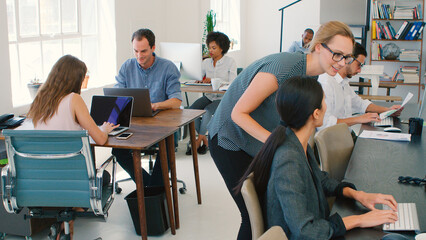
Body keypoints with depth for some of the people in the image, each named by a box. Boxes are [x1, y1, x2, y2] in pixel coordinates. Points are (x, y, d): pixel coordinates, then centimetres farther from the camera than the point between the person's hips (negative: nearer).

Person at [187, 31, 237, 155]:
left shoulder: (230, 62, -3)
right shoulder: (206, 62, 11)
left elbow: (232, 84, -11)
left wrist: (213, 80, -20)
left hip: (223, 98, -5)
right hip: (208, 96, 5)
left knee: (207, 111, -32)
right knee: (191, 109, -22)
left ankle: (199, 140, -18)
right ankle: (205, 140, -12)